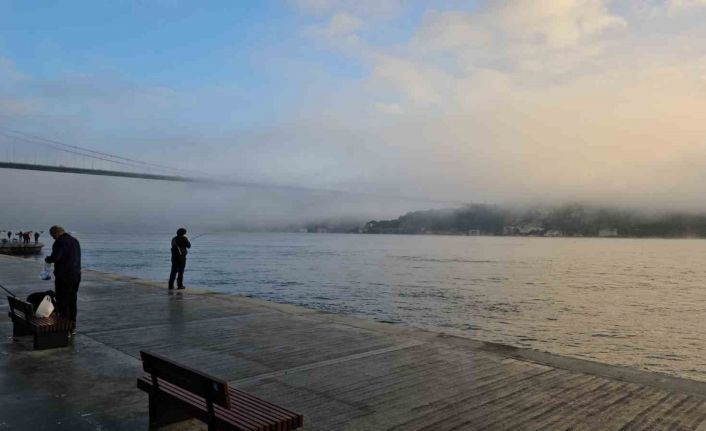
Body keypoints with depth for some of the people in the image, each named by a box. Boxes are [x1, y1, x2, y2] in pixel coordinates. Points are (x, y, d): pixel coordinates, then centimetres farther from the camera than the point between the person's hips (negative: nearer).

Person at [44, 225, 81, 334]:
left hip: (63, 277, -8)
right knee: (72, 302, 16)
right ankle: (72, 327, 23)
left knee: (62, 302, -1)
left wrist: (47, 259, -4)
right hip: (76, 275, 8)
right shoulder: (75, 241, 12)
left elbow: (55, 257, -23)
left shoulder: (60, 242, -13)